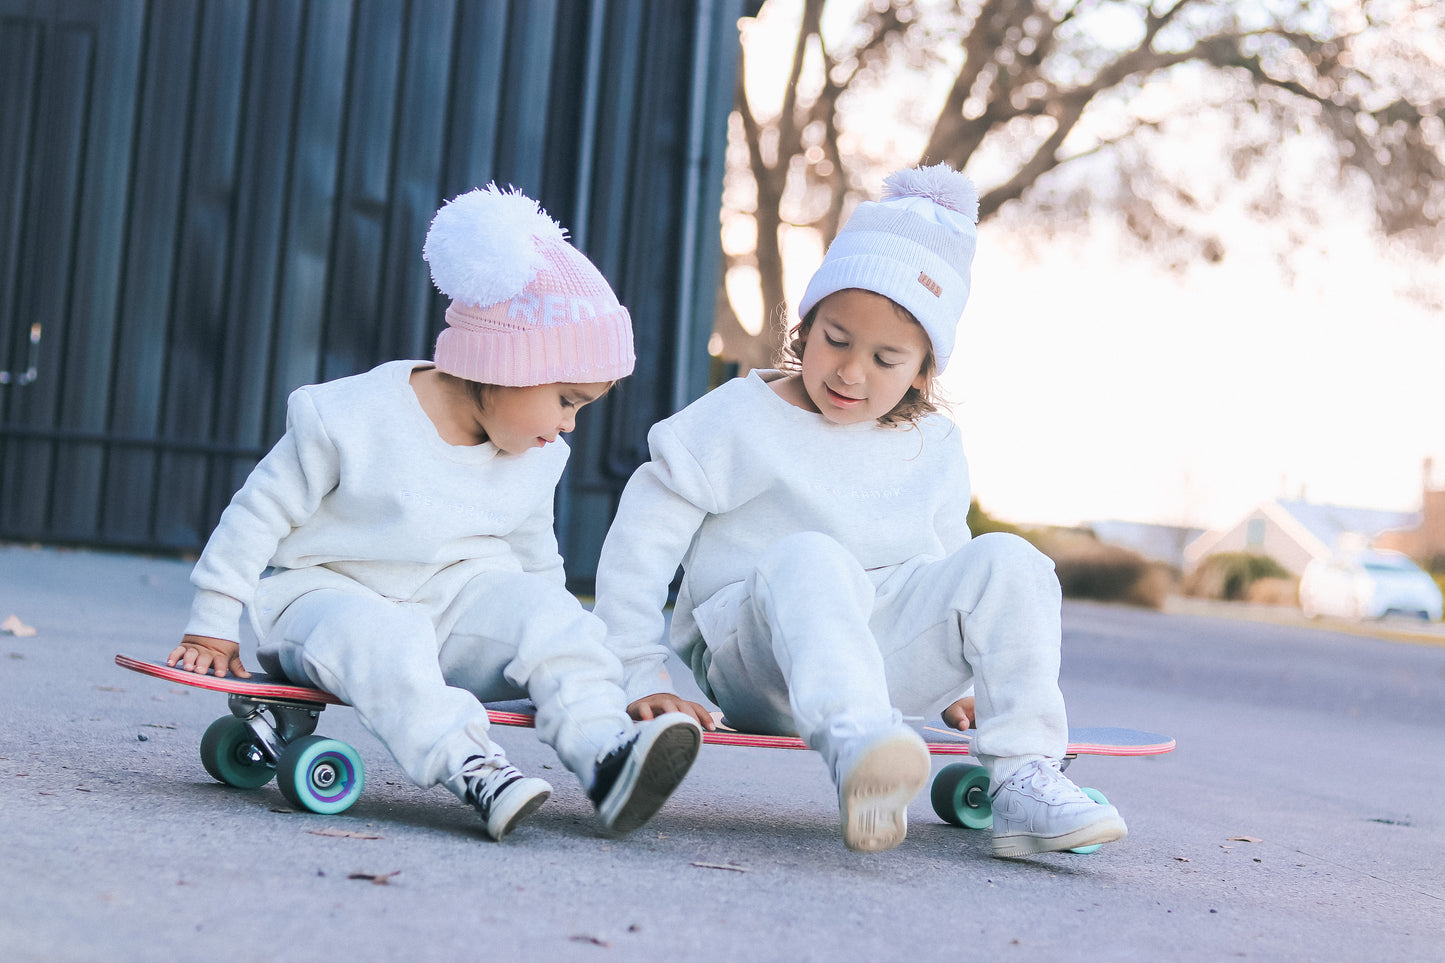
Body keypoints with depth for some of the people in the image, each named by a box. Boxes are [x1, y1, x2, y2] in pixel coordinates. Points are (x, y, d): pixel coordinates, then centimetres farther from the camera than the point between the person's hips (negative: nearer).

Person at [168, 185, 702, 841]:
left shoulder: (536, 462, 3)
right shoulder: (350, 421, -15)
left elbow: (534, 557, 20)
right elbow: (260, 514, -8)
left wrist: (564, 656, 20)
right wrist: (212, 628, -4)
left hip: (455, 603, 5)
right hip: (326, 593, -4)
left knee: (546, 610, -24)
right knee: (384, 638, -39)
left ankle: (604, 751, -41)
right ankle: (470, 770, -55)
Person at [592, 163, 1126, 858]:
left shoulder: (935, 449, 10)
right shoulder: (740, 420, -5)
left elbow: (941, 553, 26)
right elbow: (639, 544, -4)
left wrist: (951, 682, 21)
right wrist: (639, 680, -8)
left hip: (885, 656, 5)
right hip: (756, 665, -4)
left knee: (1007, 562, -18)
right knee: (808, 558, -37)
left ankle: (1022, 778, -25)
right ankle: (852, 749, -63)